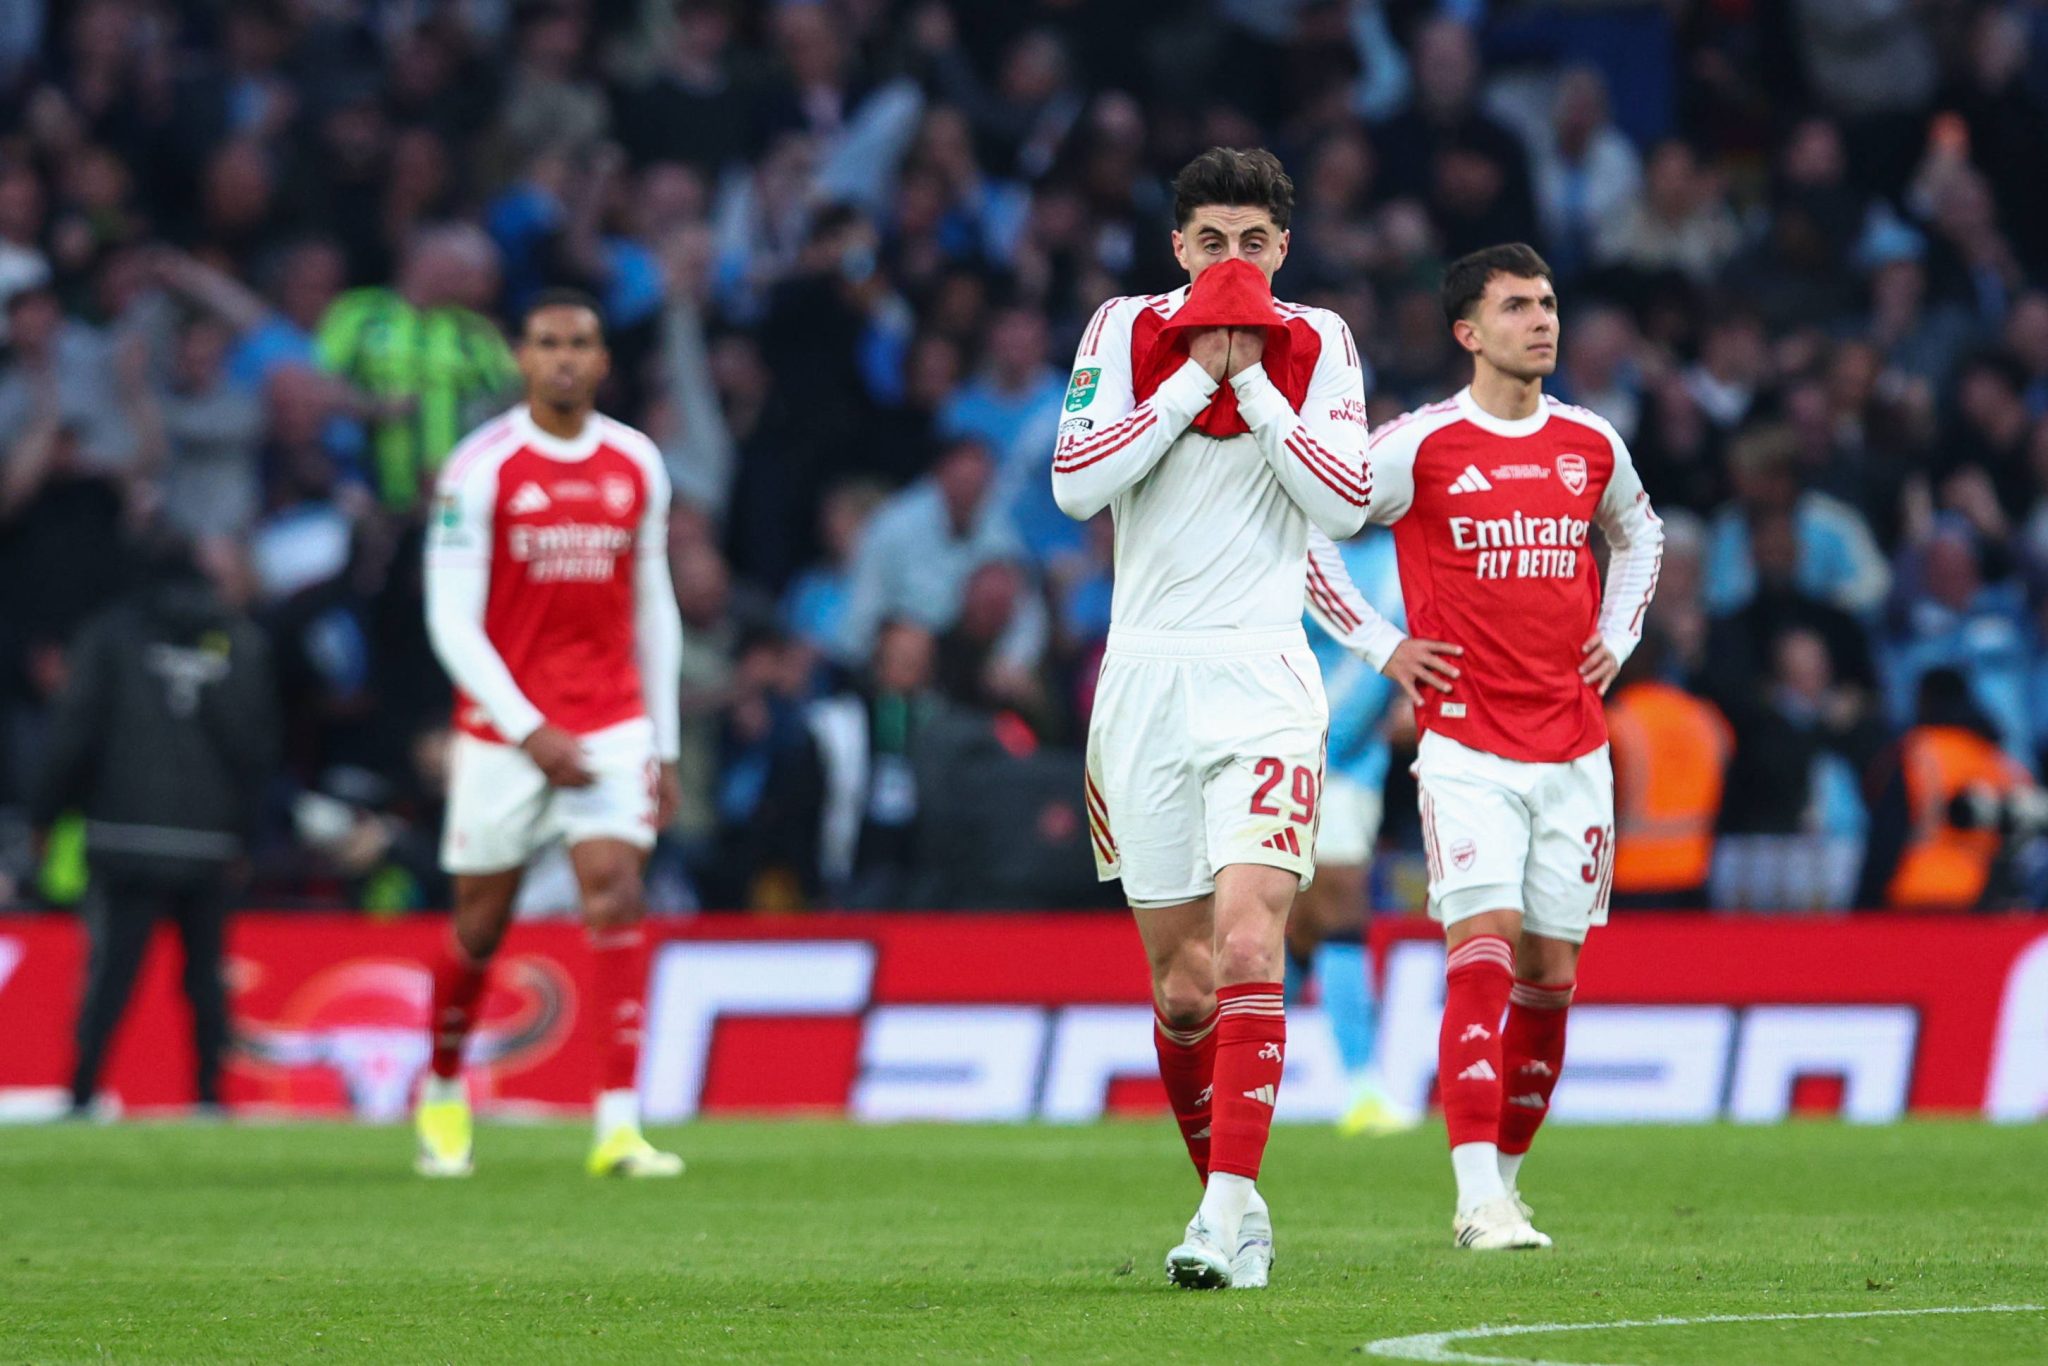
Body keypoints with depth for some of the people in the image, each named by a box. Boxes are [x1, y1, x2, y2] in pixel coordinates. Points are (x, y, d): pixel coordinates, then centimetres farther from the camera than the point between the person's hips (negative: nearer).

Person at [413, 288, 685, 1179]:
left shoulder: (637, 464, 6)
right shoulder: (482, 467, -7)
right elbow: (451, 619, -10)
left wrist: (663, 745, 11)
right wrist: (530, 732, -17)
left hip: (612, 722, 2)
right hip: (503, 726, -2)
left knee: (615, 891, -15)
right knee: (481, 925, 7)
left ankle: (618, 1127, -19)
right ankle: (443, 1094, 33)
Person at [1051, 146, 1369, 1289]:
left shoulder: (1317, 344, 4)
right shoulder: (1127, 331, 5)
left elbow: (1347, 505, -7)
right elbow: (1077, 484, -7)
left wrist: (1252, 379, -10)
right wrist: (1195, 377, -10)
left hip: (1261, 676, -2)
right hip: (1145, 672, 2)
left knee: (1247, 949, -19)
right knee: (1180, 987, 5)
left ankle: (1229, 1218, -23)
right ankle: (1234, 1200, 21)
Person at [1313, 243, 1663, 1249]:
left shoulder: (1592, 446, 9)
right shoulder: (1419, 447, -6)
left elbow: (1639, 535, 30)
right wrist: (1379, 643, -1)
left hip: (1573, 750, 5)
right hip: (1466, 746, -5)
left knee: (1551, 969, 7)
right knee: (1484, 946, -17)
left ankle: (1504, 1179, 20)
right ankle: (1479, 1201, -22)